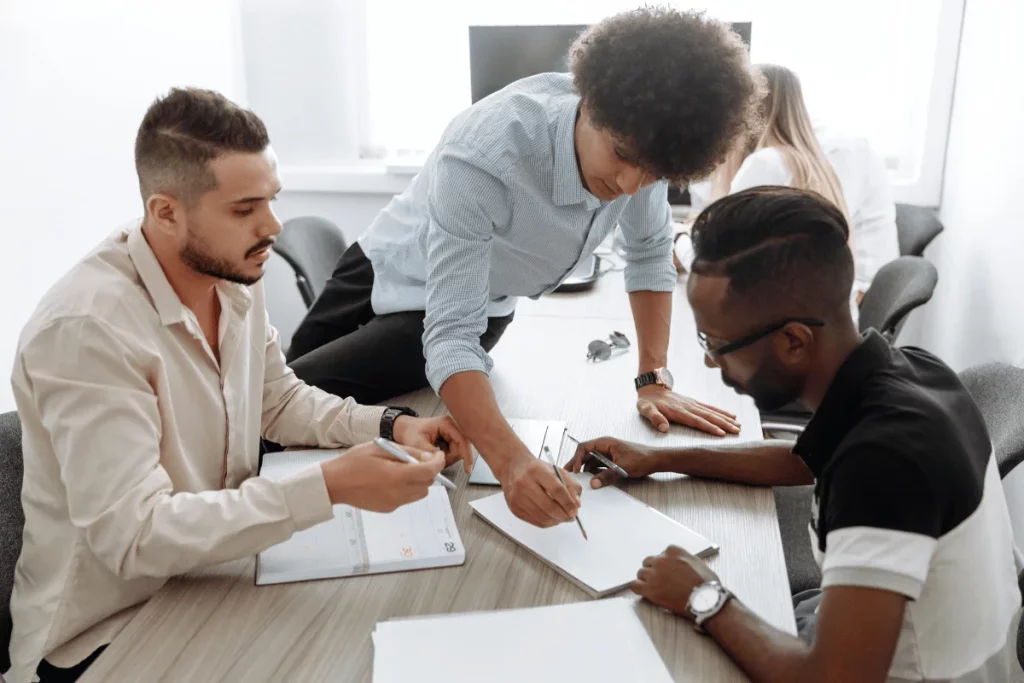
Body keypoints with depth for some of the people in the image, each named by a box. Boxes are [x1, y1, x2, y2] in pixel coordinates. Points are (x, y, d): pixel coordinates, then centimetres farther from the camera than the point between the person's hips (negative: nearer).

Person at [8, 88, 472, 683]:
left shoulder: (234, 277, -3)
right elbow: (132, 534, -29)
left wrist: (391, 425, -7)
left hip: (213, 568, 7)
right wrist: (329, 487, -35)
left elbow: (280, 400, 10)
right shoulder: (87, 328, -27)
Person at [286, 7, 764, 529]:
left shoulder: (639, 139, -24)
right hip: (388, 271, -1)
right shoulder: (482, 157, -41)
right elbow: (450, 336, -42)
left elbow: (650, 251, -7)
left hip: (477, 305, 2)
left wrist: (654, 381, -13)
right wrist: (511, 462, -56)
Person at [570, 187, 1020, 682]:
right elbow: (803, 459, 11)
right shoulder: (903, 369, -8)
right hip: (897, 643, 7)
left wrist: (706, 601, -22)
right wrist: (661, 459, 8)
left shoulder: (884, 457, -36)